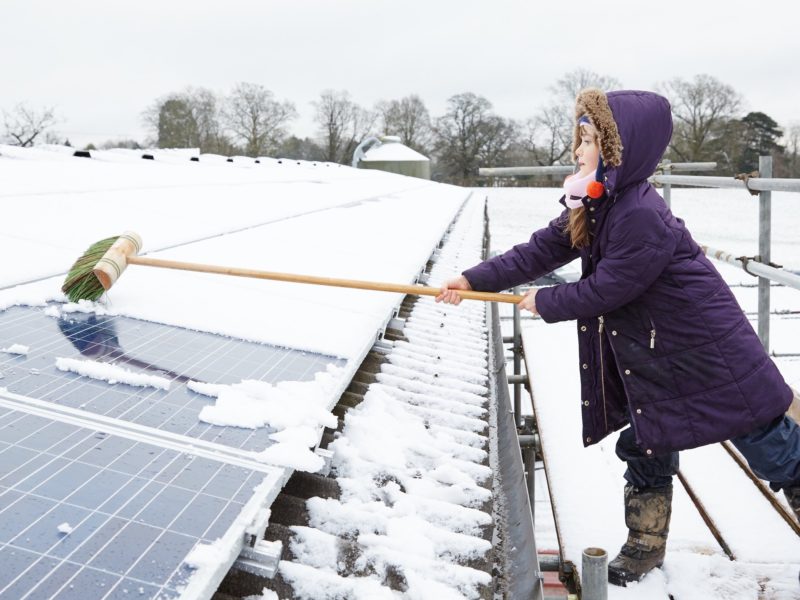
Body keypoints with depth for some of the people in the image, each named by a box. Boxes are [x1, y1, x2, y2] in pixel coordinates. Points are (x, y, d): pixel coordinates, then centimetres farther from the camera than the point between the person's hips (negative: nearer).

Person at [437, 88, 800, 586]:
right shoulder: (595, 206, 1)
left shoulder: (642, 217, -30)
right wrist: (474, 280, -3)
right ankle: (646, 545, 32)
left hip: (709, 357, -9)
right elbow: (541, 251, 2)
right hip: (652, 360, 9)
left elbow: (605, 290, -23)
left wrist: (544, 304, -7)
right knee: (646, 446, 16)